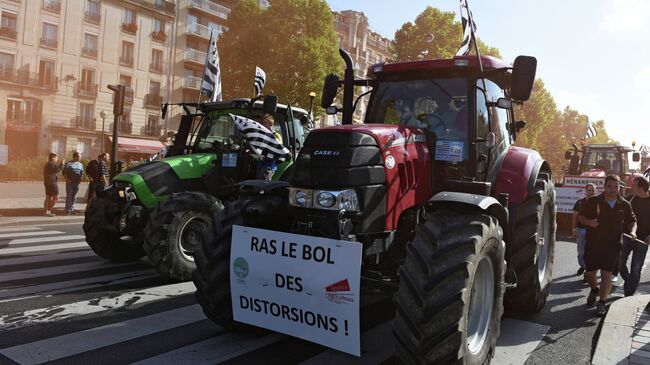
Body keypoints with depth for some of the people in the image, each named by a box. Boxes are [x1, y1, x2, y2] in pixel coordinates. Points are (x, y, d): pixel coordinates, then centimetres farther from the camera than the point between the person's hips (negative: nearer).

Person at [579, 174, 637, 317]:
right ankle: (594, 290, 39)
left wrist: (632, 231, -4)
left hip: (612, 245, 0)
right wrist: (589, 222, -17)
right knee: (590, 272, 8)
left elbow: (632, 221, 16)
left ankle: (601, 302, 8)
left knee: (606, 274, -3)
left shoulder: (624, 205, 4)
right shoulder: (593, 201, -3)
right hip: (593, 243, 0)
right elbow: (580, 216, 4)